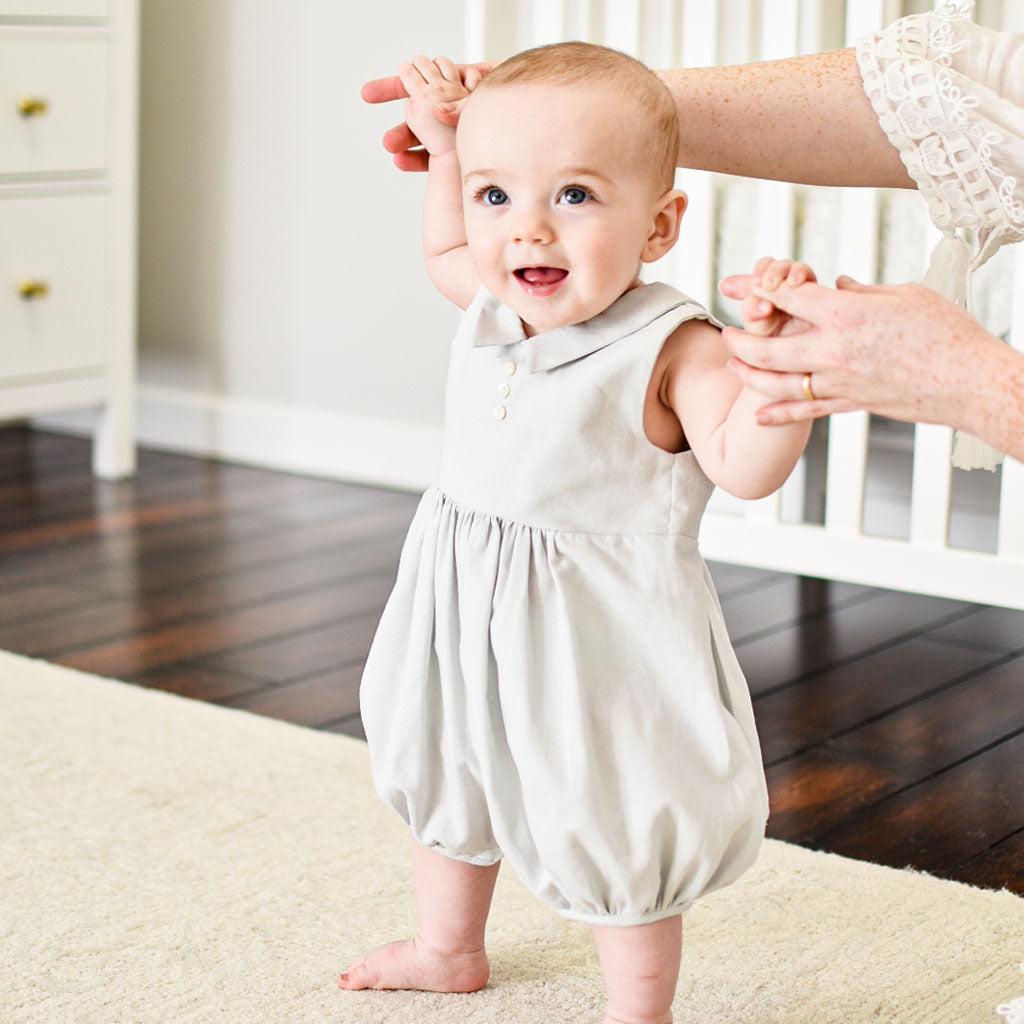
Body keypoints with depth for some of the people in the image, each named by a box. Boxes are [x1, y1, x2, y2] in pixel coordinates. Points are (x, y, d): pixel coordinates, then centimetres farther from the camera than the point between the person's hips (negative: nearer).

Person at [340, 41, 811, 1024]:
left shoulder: (669, 347, -22)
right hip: (466, 613, 8)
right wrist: (444, 148, 12)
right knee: (442, 778, 27)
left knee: (615, 831, 7)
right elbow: (446, 256, 22)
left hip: (598, 630, -8)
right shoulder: (493, 309, -2)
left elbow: (744, 465, -33)